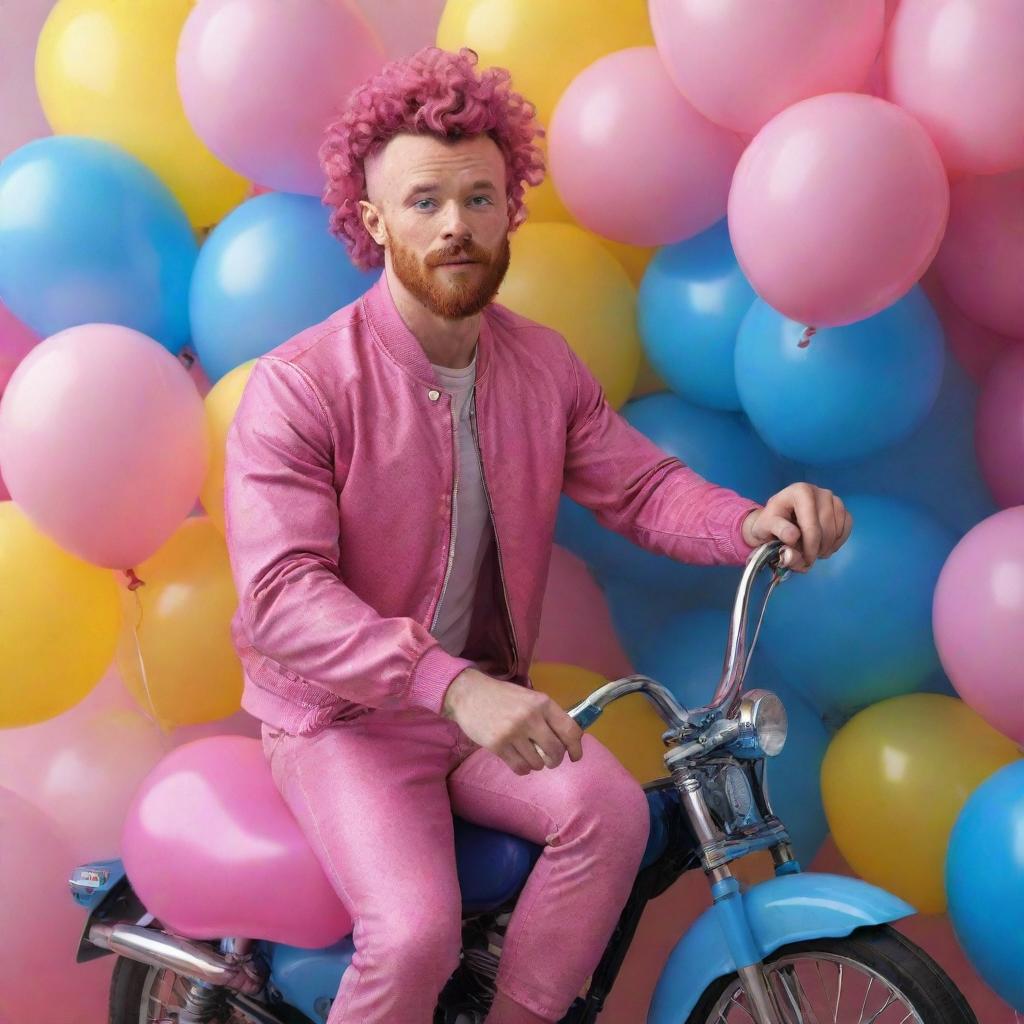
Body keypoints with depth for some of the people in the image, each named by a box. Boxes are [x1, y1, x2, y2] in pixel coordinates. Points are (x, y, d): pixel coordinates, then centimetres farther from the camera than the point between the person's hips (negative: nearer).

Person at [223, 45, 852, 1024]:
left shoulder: (543, 365, 1)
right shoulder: (297, 385, -17)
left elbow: (639, 483, 4)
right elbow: (281, 593, -26)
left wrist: (752, 521, -20)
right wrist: (453, 686, -39)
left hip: (488, 703, 5)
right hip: (342, 717, -5)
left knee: (613, 811, -22)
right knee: (417, 932, -25)